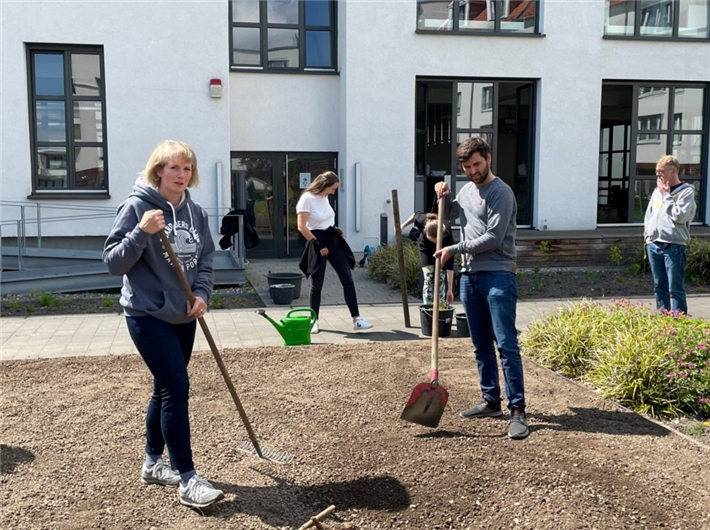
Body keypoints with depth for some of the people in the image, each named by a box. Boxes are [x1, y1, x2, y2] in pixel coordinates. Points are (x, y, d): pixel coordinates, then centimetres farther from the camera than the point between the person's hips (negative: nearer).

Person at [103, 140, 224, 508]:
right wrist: (142, 232, -28)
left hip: (183, 316, 7)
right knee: (177, 388, -10)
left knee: (166, 389, 15)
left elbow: (206, 259, 11)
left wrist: (202, 293, -6)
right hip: (148, 315, -7)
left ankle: (153, 463, 32)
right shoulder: (137, 206, -12)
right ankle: (187, 480, -1)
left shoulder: (195, 212, 5)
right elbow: (113, 262, -14)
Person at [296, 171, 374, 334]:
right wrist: (318, 245, -18)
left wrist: (335, 229, 7)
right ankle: (314, 321, 21)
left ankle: (356, 320, -1)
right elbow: (302, 227, -19)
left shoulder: (324, 197, 9)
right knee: (317, 284, 5)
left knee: (348, 280, -2)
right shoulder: (307, 199, -14)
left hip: (333, 240, 7)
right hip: (318, 242, -7)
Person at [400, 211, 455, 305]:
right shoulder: (423, 221, -38)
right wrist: (403, 226, -1)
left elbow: (449, 265, -37)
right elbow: (416, 214, -11)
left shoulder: (447, 237, -40)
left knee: (440, 280, -10)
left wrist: (450, 289, -38)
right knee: (429, 279, -11)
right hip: (426, 248, 1)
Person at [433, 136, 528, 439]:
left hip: (497, 276, -8)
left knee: (506, 344, -10)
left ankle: (517, 410, -7)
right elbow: (448, 214, 37)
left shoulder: (501, 193, -8)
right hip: (470, 276, 8)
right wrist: (442, 196, 16)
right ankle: (491, 402, 23)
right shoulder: (467, 190, 17)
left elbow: (493, 239, -16)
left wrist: (453, 250, -11)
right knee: (481, 345, 13)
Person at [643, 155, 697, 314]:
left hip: (674, 246, -6)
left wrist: (666, 195, -9)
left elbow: (680, 216, -15)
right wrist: (647, 235, 11)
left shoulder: (686, 191, -3)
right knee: (659, 286, 12)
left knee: (675, 288, -5)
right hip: (653, 245, 6)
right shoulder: (657, 191, 15)